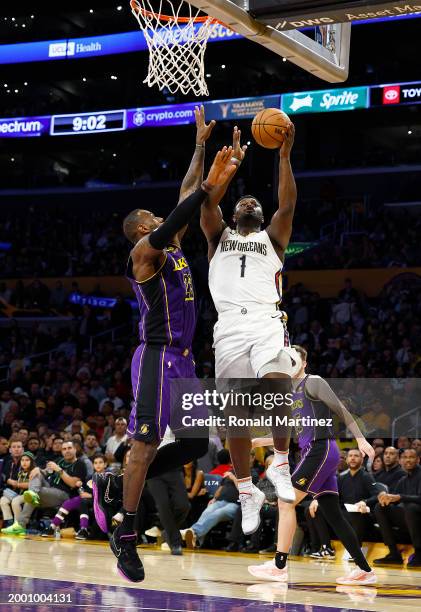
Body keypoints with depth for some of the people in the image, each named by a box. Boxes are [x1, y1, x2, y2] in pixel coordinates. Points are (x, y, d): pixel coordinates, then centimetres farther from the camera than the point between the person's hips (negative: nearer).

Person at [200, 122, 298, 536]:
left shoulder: (271, 238, 22)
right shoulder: (219, 237, 24)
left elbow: (287, 204, 6)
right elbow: (208, 201, 7)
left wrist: (285, 155, 2)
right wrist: (234, 160, 6)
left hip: (266, 321, -1)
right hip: (229, 326, 1)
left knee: (278, 390, -28)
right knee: (235, 411, -2)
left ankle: (280, 463, -8)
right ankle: (247, 493, 9)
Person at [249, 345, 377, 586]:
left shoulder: (313, 382, -1)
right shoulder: (292, 394, 24)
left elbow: (340, 409, -8)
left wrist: (361, 439, -16)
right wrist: (258, 441, 22)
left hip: (321, 449, -9)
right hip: (313, 452, 9)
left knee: (286, 502, -10)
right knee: (333, 514, 6)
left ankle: (279, 566, -9)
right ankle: (365, 570, 7)